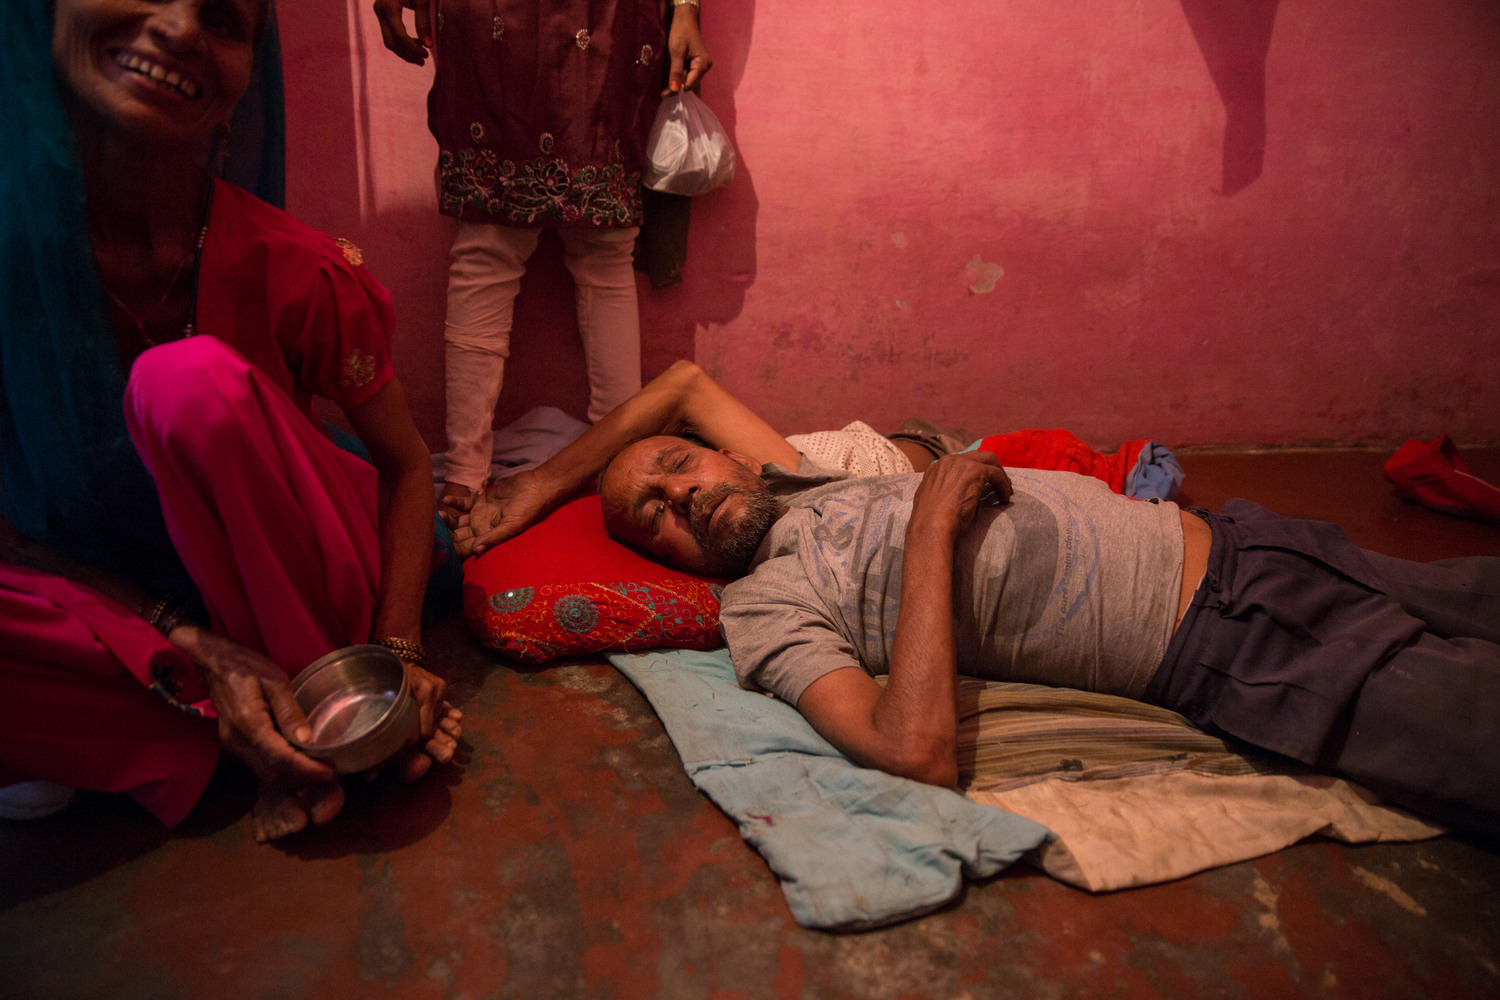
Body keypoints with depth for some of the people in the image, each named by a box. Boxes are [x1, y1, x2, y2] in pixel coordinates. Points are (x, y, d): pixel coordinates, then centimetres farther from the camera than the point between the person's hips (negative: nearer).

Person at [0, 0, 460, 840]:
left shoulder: (290, 269, -16)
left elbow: (405, 464, -7)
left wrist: (400, 652, -20)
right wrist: (193, 649, -22)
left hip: (308, 596, -1)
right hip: (130, 611, 2)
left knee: (192, 378, -28)